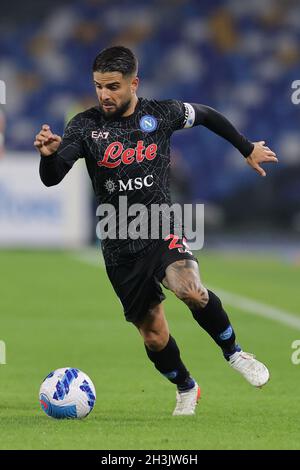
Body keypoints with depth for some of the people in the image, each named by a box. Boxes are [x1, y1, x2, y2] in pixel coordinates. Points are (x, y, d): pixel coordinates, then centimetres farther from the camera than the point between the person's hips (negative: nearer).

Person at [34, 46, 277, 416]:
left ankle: (233, 353, -8)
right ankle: (186, 390, 37)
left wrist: (248, 150, 25)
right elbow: (51, 179, -15)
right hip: (120, 247, 2)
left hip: (162, 230, -2)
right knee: (153, 335, 8)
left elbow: (207, 116, 17)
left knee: (190, 290, -33)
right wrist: (48, 154, -37)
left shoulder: (162, 114, -4)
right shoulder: (85, 126, -6)